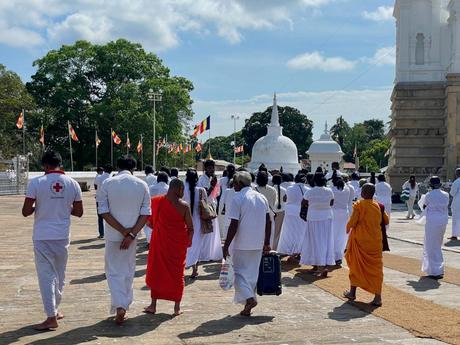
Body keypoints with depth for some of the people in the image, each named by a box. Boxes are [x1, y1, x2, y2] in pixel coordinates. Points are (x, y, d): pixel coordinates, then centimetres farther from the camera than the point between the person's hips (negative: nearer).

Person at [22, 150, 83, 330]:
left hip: (42, 237, -3)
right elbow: (79, 212, 4)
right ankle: (55, 310, 31)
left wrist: (38, 207, 10)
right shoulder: (72, 183, -1)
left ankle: (51, 317, -1)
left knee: (46, 275, 1)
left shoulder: (36, 182, -10)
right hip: (62, 236, 3)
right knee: (59, 274, 18)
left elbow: (26, 211, -10)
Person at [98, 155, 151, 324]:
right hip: (132, 236, 2)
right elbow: (145, 213, -7)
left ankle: (119, 305, -10)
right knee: (128, 271, 16)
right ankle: (124, 305, 23)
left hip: (113, 235, -2)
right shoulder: (142, 185, -2)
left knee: (113, 271, 7)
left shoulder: (108, 183, -6)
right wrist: (131, 234, -10)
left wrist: (123, 231, -11)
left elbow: (103, 211, -11)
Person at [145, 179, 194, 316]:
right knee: (177, 273, 12)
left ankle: (153, 305, 16)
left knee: (156, 272, 14)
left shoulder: (156, 201, -6)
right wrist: (188, 241, 12)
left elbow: (150, 222, 1)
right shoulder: (184, 206, -11)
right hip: (179, 244, -1)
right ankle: (177, 306, 16)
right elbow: (191, 228, -6)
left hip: (160, 241, 1)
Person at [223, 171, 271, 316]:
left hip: (241, 244, -6)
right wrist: (267, 243, 17)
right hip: (258, 244, 6)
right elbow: (268, 222, 10)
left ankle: (249, 298, -13)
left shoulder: (238, 198, -12)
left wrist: (226, 245, -11)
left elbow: (234, 225, -16)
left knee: (240, 271, 6)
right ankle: (247, 307, 18)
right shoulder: (262, 198, 8)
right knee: (252, 273, 13)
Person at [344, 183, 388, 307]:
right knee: (376, 267, 6)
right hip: (375, 241, 3)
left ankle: (352, 292, 24)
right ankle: (378, 297, 2)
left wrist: (348, 228, 7)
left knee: (356, 265, 14)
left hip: (360, 240, -3)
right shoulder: (378, 206, 1)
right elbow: (386, 221, 10)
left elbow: (352, 222, -14)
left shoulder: (359, 205, -12)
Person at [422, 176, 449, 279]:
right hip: (443, 222, 6)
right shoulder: (445, 195, 3)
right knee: (437, 245, 19)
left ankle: (437, 272, 1)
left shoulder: (429, 195, -10)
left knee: (433, 247, 2)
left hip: (432, 222, -6)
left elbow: (424, 206, 6)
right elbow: (447, 208, 10)